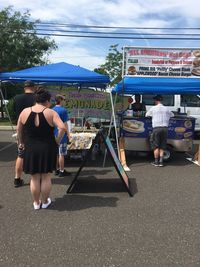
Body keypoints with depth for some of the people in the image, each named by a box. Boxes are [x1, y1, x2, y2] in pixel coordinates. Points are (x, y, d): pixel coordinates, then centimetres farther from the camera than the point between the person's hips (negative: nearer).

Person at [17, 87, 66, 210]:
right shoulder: (51, 113, -10)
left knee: (34, 178, 13)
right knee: (46, 177, 12)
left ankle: (36, 203, 26)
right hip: (47, 149, -2)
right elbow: (62, 128, -20)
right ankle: (45, 202, 26)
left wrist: (21, 142, 21)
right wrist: (57, 141, -7)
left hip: (30, 149, 2)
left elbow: (19, 130, 7)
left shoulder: (25, 112, -1)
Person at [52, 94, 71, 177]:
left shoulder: (52, 110, 8)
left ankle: (57, 170, 21)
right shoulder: (63, 110, -13)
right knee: (61, 154, -1)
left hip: (54, 135, 7)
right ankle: (62, 171, 5)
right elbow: (65, 124, -14)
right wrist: (68, 134, -7)